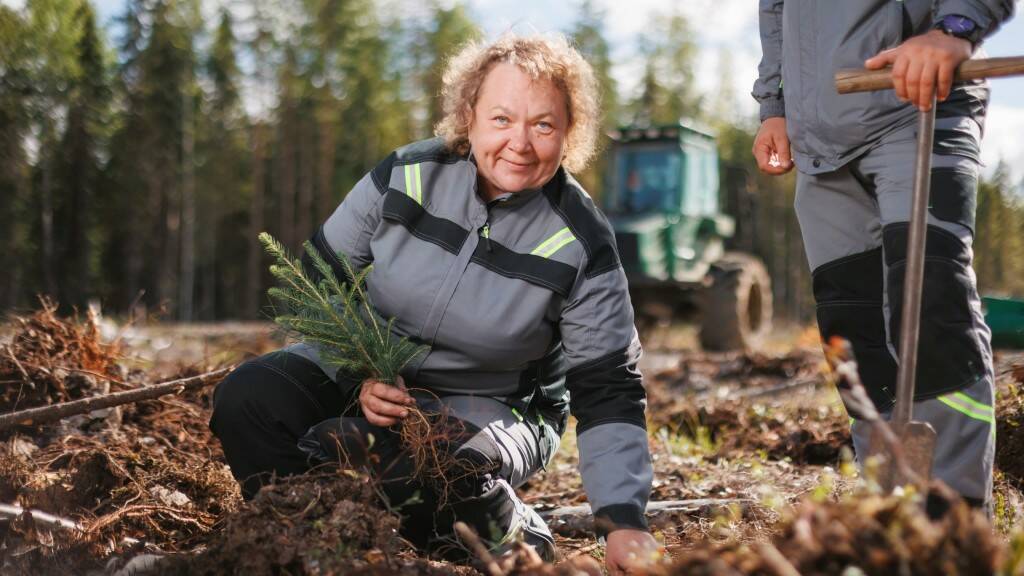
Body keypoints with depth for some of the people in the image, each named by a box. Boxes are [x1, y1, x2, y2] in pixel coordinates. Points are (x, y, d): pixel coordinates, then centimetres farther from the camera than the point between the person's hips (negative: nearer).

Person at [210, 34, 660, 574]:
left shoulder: (581, 244, -17)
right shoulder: (407, 175, -11)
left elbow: (609, 392, -15)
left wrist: (623, 522, -25)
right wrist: (360, 373, -17)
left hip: (492, 406, -3)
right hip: (366, 368, 4)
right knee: (247, 397, -22)